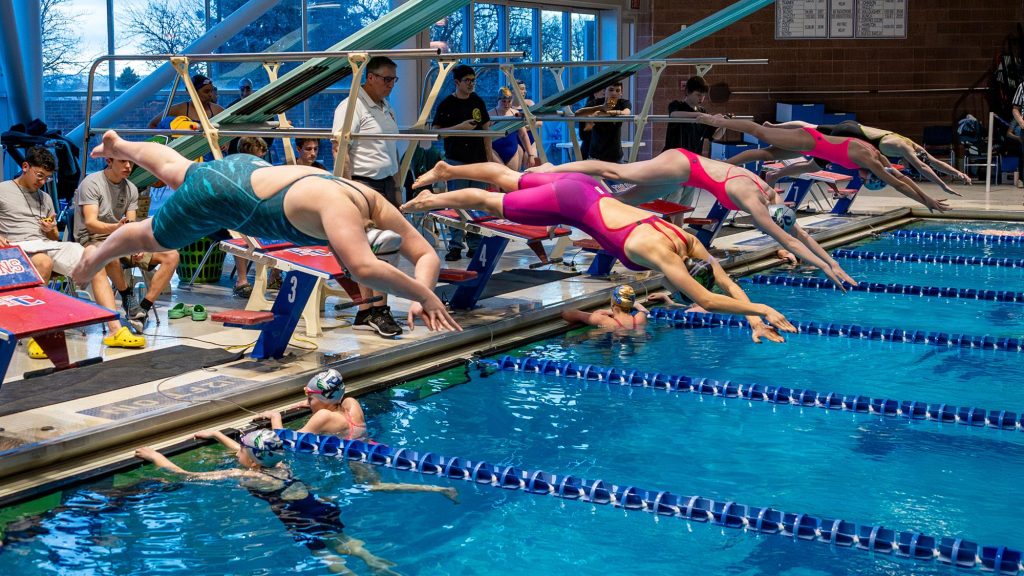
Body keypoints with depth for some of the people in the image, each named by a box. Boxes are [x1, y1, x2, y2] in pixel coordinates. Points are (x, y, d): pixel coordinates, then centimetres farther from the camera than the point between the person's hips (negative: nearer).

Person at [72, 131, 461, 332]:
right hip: (224, 194, -7)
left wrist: (421, 298, -35)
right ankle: (95, 257, 51)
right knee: (151, 238, 20)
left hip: (251, 171, 7)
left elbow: (426, 254, -16)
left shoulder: (378, 208, -21)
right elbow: (364, 269, -59)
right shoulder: (341, 209, -44)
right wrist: (424, 295, -53)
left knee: (178, 171, 37)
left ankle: (118, 145, 65)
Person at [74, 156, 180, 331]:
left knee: (171, 256, -13)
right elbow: (90, 223, -18)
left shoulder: (131, 189, 11)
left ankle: (142, 309, -22)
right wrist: (116, 228, -39)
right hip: (92, 241, -6)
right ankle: (128, 297, -18)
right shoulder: (91, 183, -7)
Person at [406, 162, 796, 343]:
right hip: (572, 204, -7)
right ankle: (428, 201, 32)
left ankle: (447, 170, 45)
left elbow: (728, 283, -3)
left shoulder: (689, 243, -11)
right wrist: (761, 309, -37)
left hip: (588, 191, 7)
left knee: (510, 180, 24)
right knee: (494, 203, 12)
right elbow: (707, 301, -38)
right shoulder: (663, 256, -31)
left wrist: (754, 319, -13)